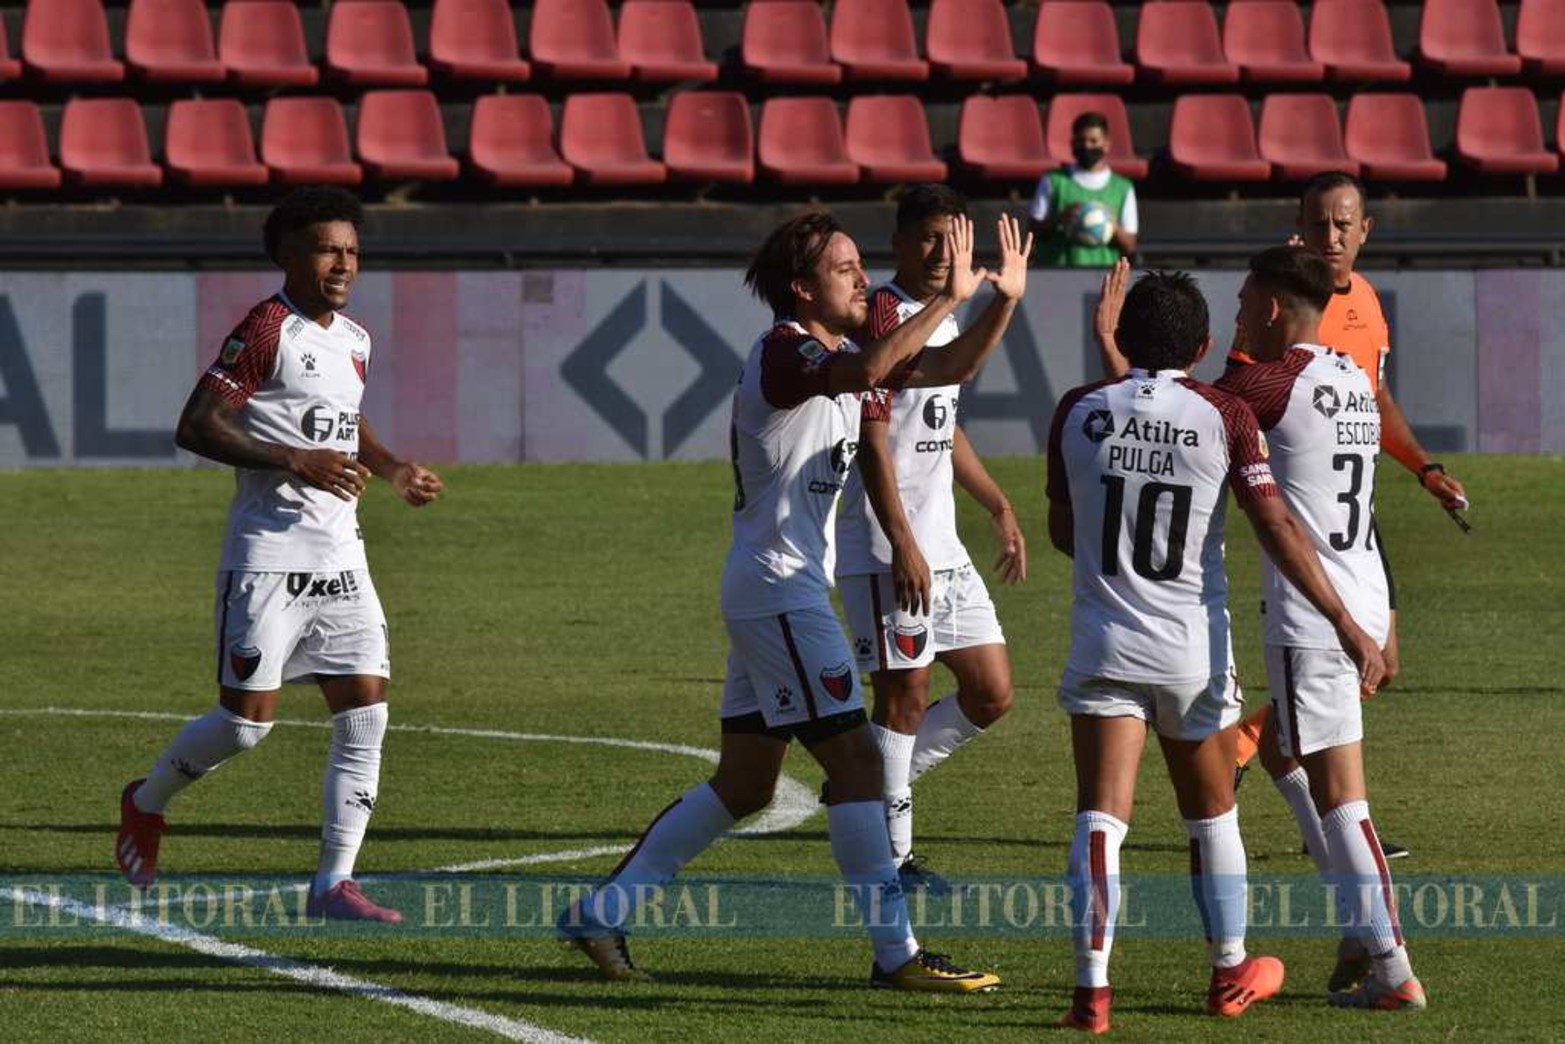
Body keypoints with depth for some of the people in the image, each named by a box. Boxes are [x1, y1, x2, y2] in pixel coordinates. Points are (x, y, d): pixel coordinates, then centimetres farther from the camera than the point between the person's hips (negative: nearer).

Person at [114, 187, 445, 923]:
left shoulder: (353, 340, 13)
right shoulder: (266, 330, -11)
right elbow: (196, 426, -17)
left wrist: (392, 470, 15)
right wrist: (296, 462, -24)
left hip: (339, 556, 7)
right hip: (268, 551, -7)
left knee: (365, 711, -4)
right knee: (248, 720, -6)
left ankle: (333, 883, -1)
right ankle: (146, 804, 22)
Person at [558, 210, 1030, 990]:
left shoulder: (834, 354, 16)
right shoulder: (784, 349, -14)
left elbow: (948, 369, 17)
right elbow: (868, 370, -35)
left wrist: (1001, 297, 3)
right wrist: (948, 298, -33)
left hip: (788, 590, 10)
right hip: (778, 584, -10)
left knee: (745, 784, 12)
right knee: (855, 759, -10)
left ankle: (601, 913, 15)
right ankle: (896, 954, -9)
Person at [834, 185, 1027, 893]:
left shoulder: (942, 320, 15)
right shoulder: (882, 317, -13)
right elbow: (872, 441, -18)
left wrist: (998, 507, 25)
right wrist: (902, 546, -22)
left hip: (942, 545, 9)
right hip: (885, 549, -9)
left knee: (991, 695, 9)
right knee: (905, 693, -5)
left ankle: (877, 779, 23)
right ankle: (891, 856, 4)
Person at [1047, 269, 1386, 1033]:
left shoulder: (1079, 412, -1)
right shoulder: (1225, 417, -6)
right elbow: (1278, 530, -10)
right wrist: (1348, 626, -8)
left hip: (1105, 646, 0)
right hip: (1193, 651, 0)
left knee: (1100, 818, -6)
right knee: (1212, 815, 18)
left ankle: (1092, 987, -19)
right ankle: (1231, 975, 31)